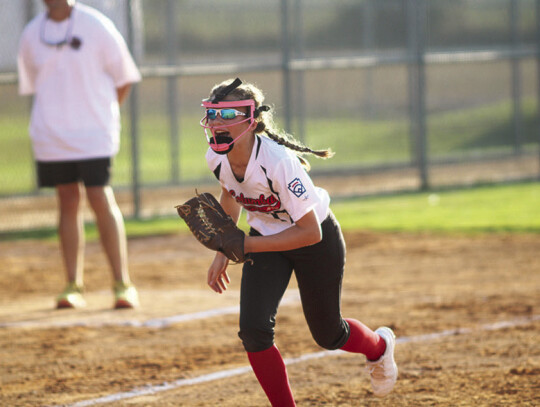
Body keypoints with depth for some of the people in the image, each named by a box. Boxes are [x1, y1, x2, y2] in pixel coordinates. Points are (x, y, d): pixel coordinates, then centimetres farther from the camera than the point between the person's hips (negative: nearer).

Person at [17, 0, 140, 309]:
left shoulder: (97, 26, -5)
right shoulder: (31, 35, 6)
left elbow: (124, 80, 1)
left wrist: (102, 116, -1)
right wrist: (56, 116, 6)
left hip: (93, 134, -3)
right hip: (50, 136, 3)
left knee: (101, 200, -9)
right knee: (68, 203, 6)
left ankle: (123, 284, -3)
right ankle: (74, 287, 11)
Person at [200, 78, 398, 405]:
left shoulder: (278, 162, -38)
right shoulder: (217, 158, -18)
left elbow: (310, 232, -33)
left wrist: (246, 246, -34)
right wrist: (223, 251, 3)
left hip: (318, 240, -5)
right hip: (265, 237, 5)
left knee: (328, 335, 13)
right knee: (253, 330, -15)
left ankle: (380, 346, 48)